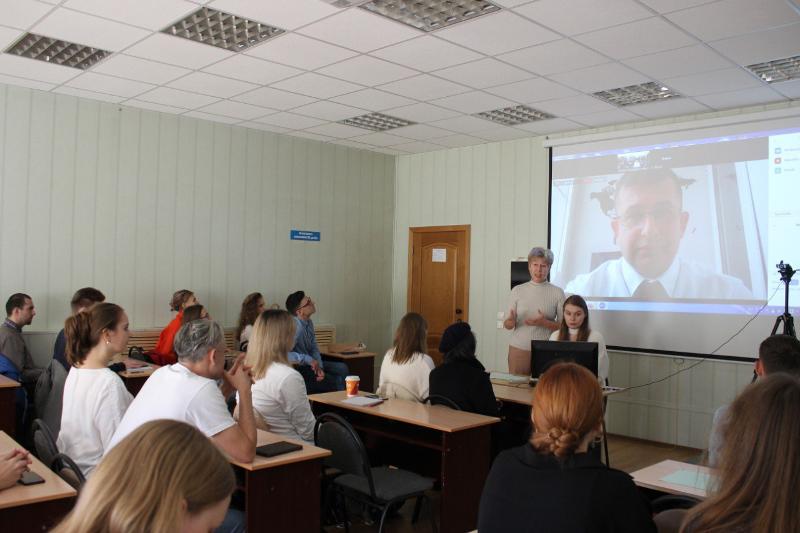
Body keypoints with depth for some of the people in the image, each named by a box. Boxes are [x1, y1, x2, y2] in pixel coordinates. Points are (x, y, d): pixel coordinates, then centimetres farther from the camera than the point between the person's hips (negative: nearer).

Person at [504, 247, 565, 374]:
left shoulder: (557, 293, 0)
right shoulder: (517, 290, 4)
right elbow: (507, 325, 7)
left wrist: (544, 322, -16)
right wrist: (510, 322, -15)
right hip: (519, 348, 1)